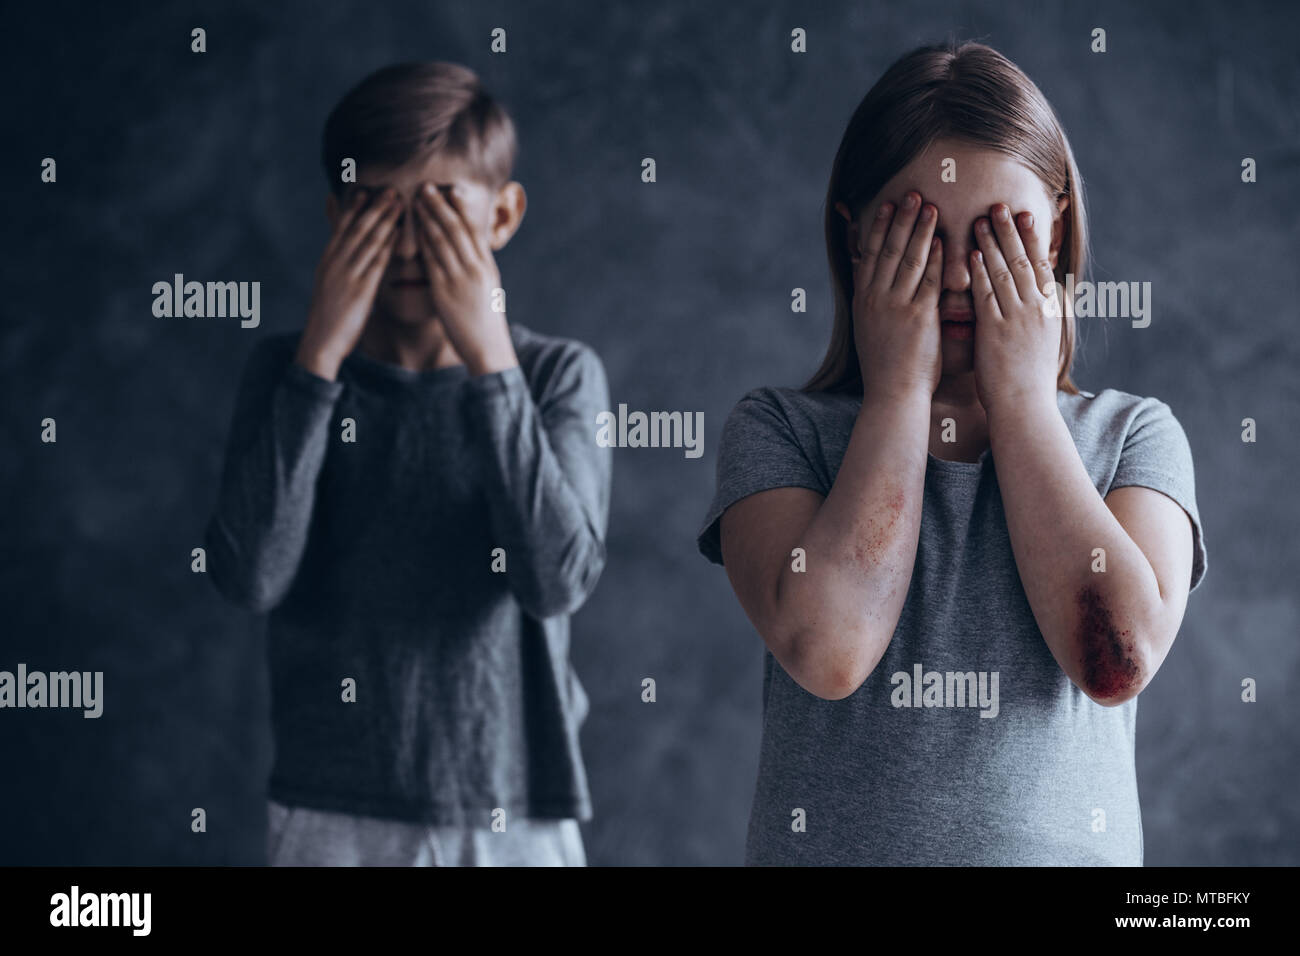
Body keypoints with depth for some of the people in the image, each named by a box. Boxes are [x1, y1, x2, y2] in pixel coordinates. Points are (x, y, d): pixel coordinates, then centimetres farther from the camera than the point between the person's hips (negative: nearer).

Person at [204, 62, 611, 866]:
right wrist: (323, 351, -14)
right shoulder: (287, 369, 1)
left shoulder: (560, 375, -1)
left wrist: (488, 354, -17)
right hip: (332, 818, 0)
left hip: (516, 819, 0)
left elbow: (558, 580, -16)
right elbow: (250, 574, -13)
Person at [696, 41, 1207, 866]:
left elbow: (1119, 659, -10)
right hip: (833, 844, 0)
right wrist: (898, 392, -5)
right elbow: (826, 649, -13)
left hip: (1064, 844, 0)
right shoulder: (777, 430, 3)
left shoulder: (1135, 435, 6)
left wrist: (1020, 395, -4)